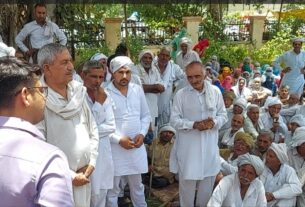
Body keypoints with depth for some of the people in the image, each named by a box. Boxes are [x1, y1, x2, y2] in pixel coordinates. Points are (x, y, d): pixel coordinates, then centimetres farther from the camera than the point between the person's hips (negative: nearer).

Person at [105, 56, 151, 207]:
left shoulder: (138, 90, 4)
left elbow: (146, 115, 11)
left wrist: (142, 134, -5)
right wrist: (119, 139, -15)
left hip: (137, 146, 4)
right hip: (115, 148, -4)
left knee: (137, 186, 21)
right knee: (112, 189, 9)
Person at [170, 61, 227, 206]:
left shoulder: (215, 92, 0)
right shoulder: (180, 94, -7)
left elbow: (223, 115, 6)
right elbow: (174, 120, -7)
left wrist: (214, 122, -16)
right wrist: (194, 124, -21)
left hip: (209, 145, 2)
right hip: (188, 146, -2)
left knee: (208, 181, 17)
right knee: (187, 182, 9)